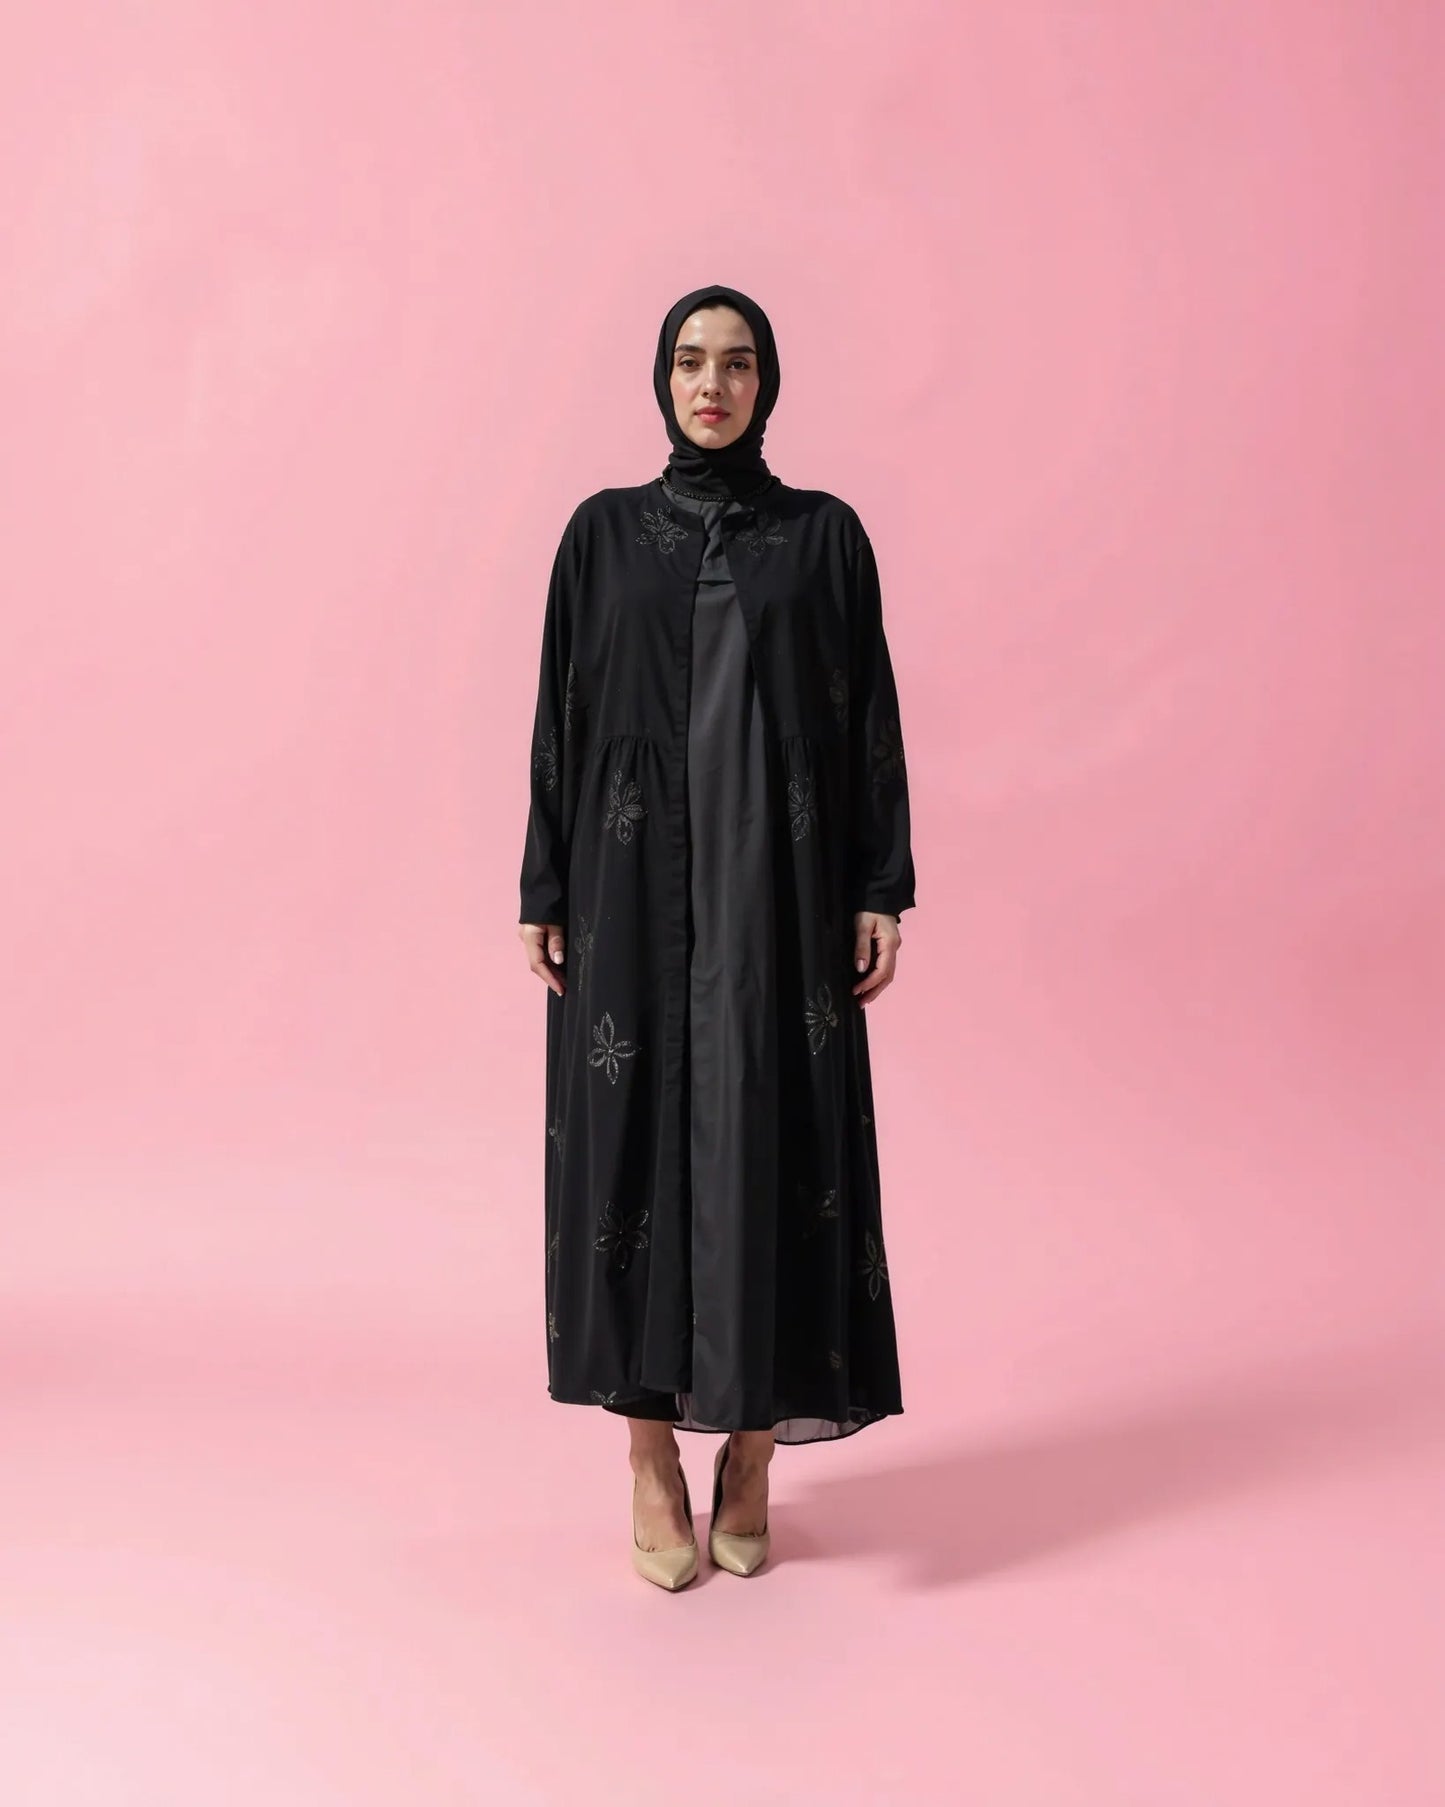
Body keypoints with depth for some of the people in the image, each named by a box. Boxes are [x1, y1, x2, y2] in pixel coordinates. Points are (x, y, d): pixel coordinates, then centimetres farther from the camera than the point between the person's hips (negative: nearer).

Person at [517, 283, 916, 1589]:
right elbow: (561, 713, 6)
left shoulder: (825, 533, 6)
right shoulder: (604, 531, 8)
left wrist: (882, 889, -3)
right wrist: (542, 891, 2)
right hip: (636, 889, 1)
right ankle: (652, 1456, 16)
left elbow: (872, 717, 4)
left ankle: (753, 1443, 18)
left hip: (779, 890, 0)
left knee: (774, 1136, 0)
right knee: (634, 1133, 2)